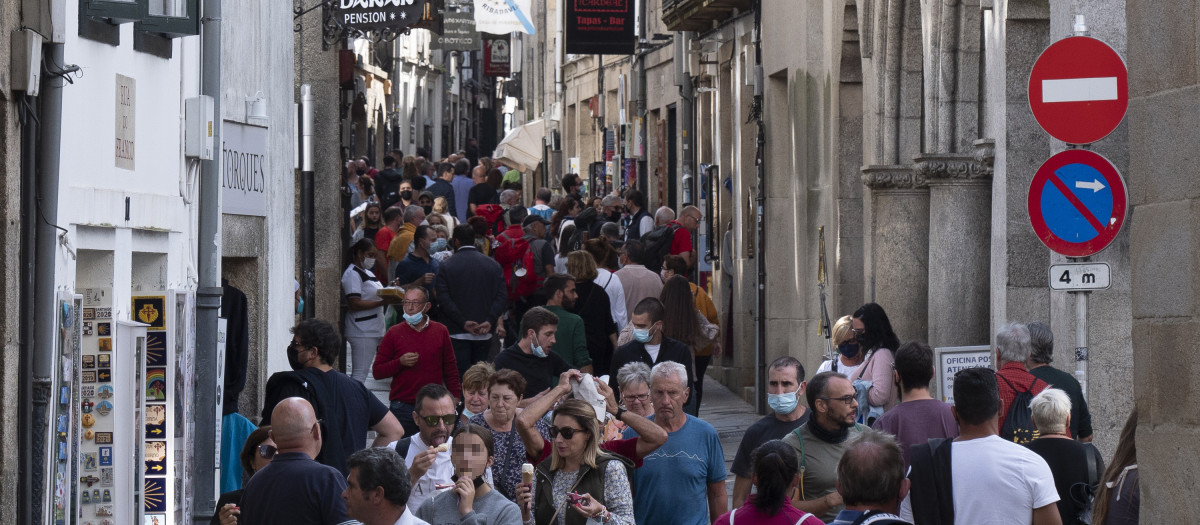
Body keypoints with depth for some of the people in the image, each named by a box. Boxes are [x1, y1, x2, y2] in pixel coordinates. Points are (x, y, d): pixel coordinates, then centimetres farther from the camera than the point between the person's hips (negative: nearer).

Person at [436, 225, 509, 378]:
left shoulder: (446, 266, -1)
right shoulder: (493, 265, 6)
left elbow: (443, 298, -10)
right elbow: (502, 296, -1)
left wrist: (463, 323, -11)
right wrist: (489, 321, -8)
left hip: (458, 333, -3)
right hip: (484, 335, 3)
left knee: (460, 377, -5)